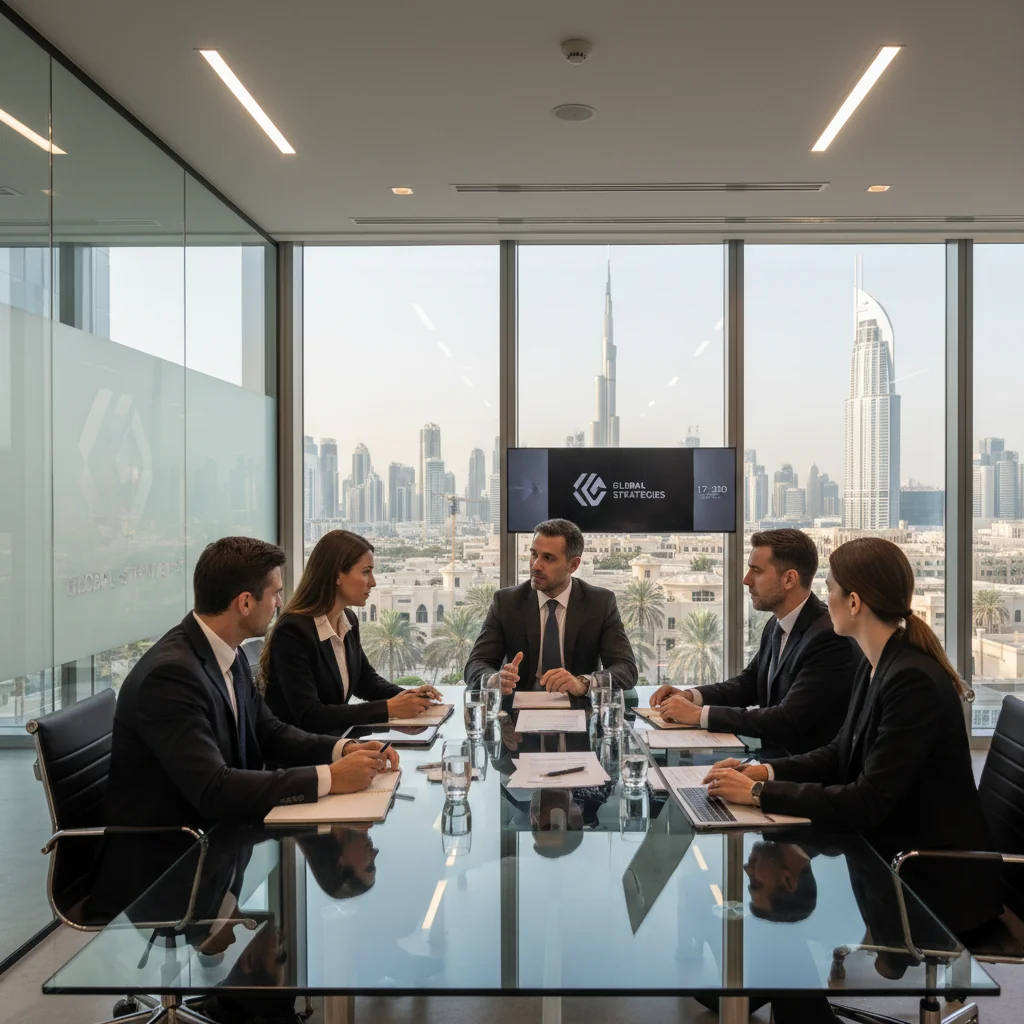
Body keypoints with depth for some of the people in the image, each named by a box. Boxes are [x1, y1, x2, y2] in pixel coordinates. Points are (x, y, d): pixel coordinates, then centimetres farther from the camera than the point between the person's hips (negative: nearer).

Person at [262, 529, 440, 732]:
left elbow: (366, 680, 17)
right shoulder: (293, 630, -20)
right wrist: (388, 708, -24)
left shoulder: (348, 620, 3)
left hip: (334, 738, 7)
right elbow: (308, 716, -25)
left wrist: (406, 696, -2)